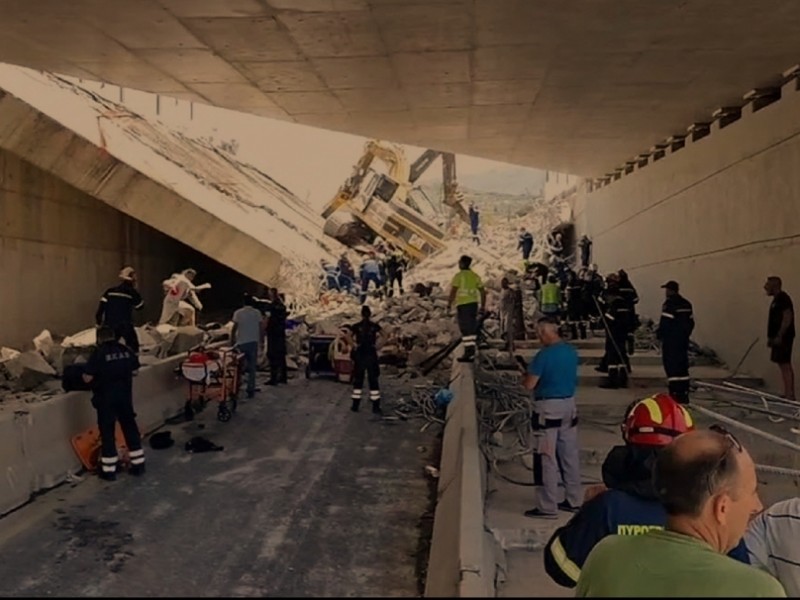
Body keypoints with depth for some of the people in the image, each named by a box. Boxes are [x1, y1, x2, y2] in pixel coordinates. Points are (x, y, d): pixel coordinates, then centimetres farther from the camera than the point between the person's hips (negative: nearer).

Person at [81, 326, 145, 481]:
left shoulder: (98, 353, -14)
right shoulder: (126, 350, 0)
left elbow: (87, 378, -14)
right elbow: (135, 370, 11)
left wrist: (98, 374, 6)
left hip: (106, 398, -4)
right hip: (125, 396, 4)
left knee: (107, 431, 5)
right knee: (130, 427, 14)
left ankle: (109, 470, 11)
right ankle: (138, 464, 20)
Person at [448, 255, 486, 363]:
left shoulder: (459, 276, -7)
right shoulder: (475, 276, 12)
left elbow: (453, 292, -14)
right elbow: (483, 291, 11)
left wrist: (449, 304, -6)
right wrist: (482, 306, 17)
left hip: (463, 304, -6)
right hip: (473, 304, 6)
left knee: (466, 329, -4)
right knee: (472, 328, 11)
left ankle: (468, 353, -6)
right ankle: (471, 353, 14)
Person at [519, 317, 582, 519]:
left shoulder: (544, 355, -18)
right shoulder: (572, 351, 4)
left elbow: (529, 385, -17)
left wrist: (525, 375, 5)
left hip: (548, 407, -7)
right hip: (569, 404, 7)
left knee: (546, 458, 0)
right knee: (570, 455, 14)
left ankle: (547, 507, 4)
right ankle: (573, 500, 24)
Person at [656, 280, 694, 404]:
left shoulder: (669, 304, -14)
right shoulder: (686, 304, 13)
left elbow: (665, 323, -19)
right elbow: (691, 322, 16)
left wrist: (659, 334, -4)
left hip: (671, 340, -8)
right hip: (683, 340, 8)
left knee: (671, 366, -5)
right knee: (682, 367, 13)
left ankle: (675, 394, -8)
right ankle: (684, 394, 16)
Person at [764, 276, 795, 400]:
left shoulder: (783, 299, -13)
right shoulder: (776, 300, 18)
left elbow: (787, 318, -21)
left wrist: (779, 336, -23)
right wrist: (771, 337, 19)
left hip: (783, 338, -10)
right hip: (778, 338, 10)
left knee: (785, 365, -11)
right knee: (785, 366, 12)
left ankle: (789, 394, -11)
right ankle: (788, 394, 17)